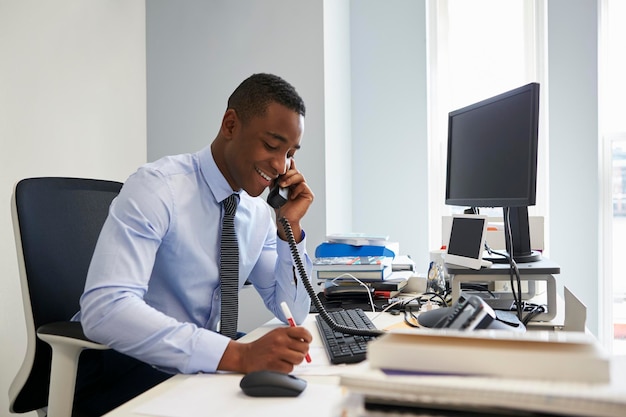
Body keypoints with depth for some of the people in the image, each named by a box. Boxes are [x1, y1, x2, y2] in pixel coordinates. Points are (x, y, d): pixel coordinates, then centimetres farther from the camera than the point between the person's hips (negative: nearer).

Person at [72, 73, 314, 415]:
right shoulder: (157, 187, -19)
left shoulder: (259, 212, 1)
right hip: (124, 363, -6)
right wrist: (239, 354, -40)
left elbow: (293, 313, 6)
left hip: (202, 362, 6)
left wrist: (290, 227, -9)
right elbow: (103, 310, -32)